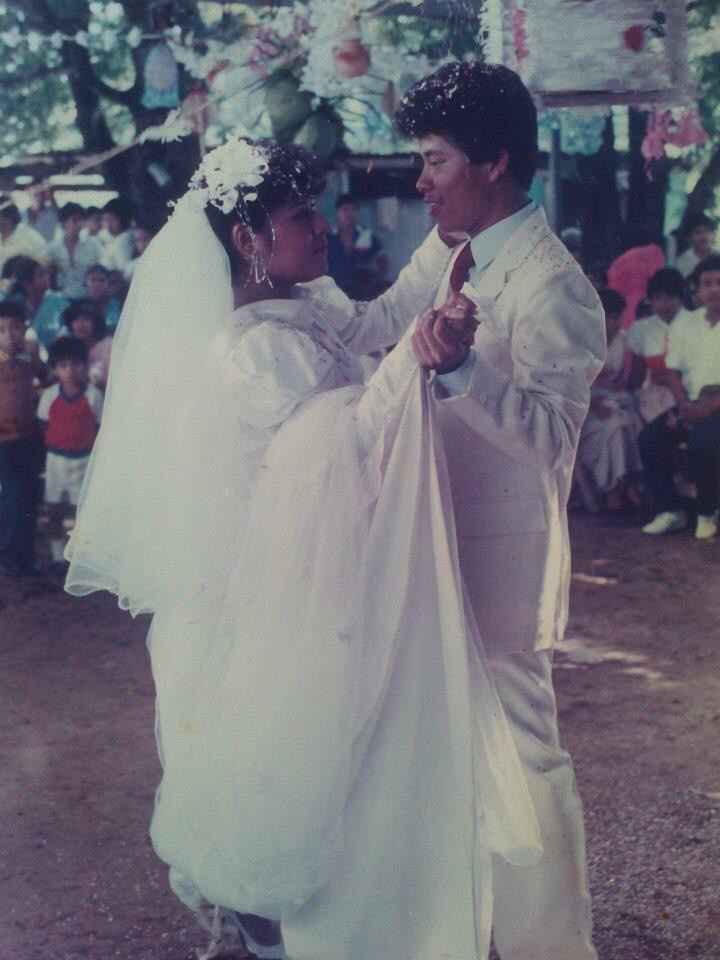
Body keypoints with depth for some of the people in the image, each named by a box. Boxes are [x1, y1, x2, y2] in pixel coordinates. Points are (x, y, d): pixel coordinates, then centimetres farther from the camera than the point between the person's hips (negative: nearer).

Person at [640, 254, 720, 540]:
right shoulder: (684, 321, 10)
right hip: (693, 403, 5)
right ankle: (670, 510, -6)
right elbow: (672, 371, 11)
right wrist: (684, 404, -7)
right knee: (650, 438, -16)